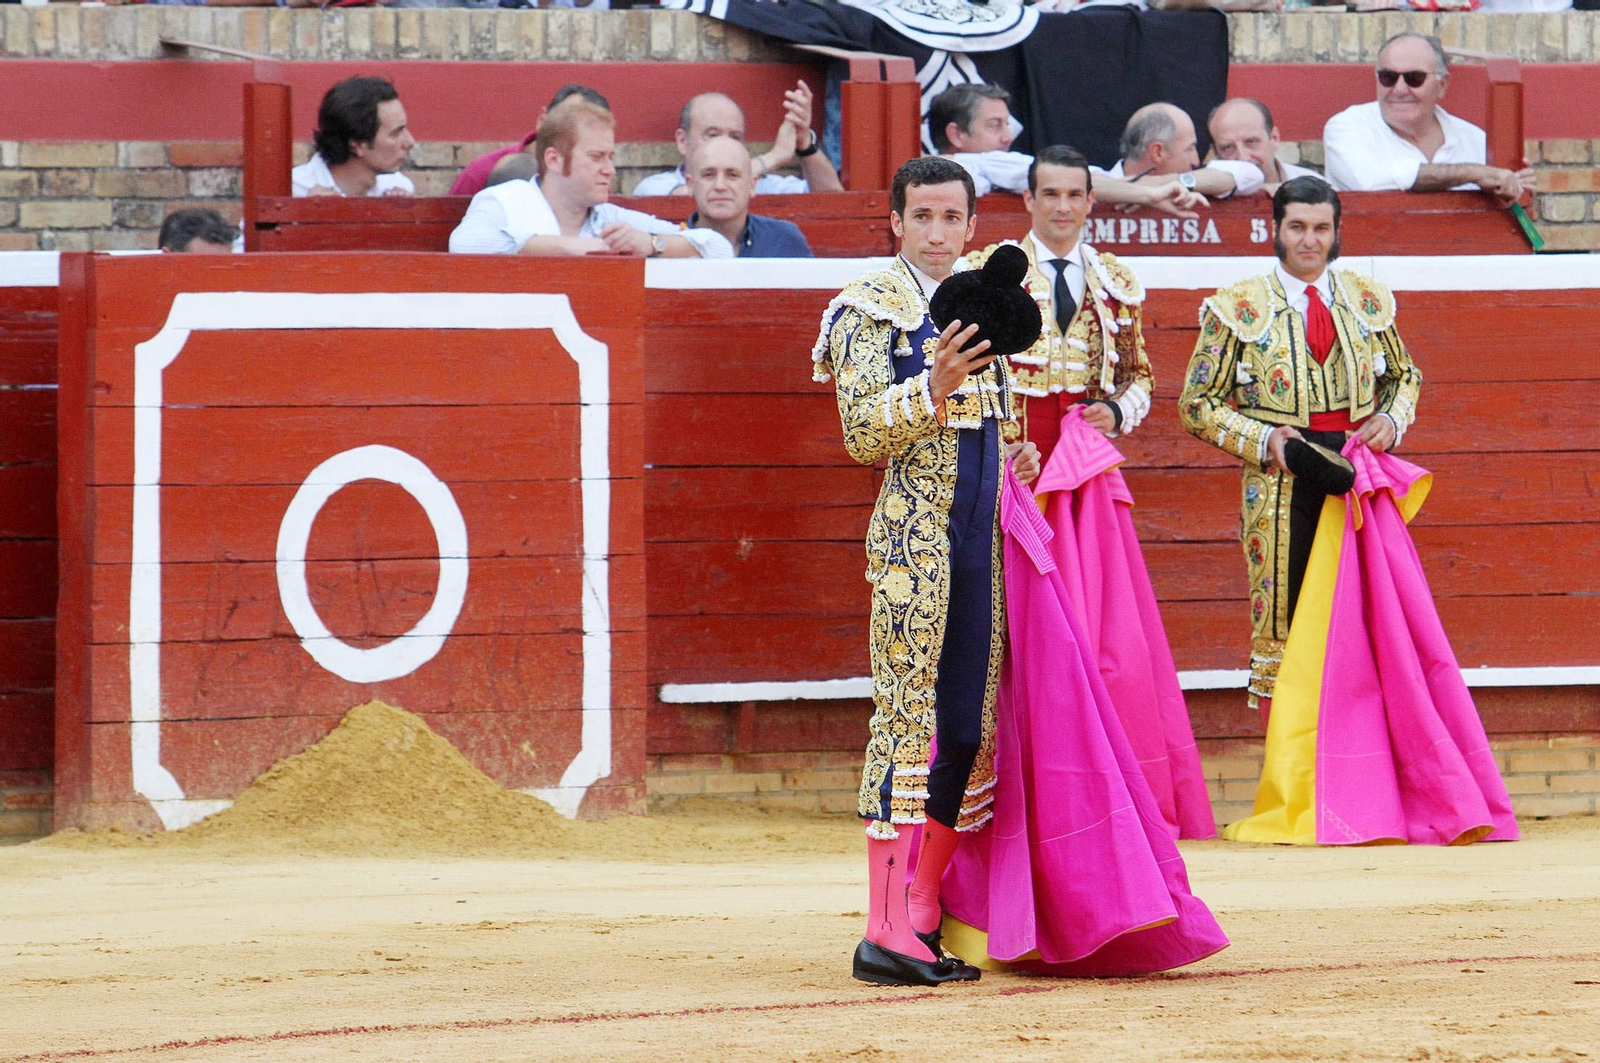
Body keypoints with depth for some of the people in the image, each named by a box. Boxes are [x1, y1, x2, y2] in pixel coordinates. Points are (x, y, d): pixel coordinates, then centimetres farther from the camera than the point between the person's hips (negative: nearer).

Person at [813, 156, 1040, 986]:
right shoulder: (871, 310, -3)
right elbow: (864, 434, -13)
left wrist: (1015, 460, 13)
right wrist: (935, 386, -27)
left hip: (980, 543, 7)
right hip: (912, 538, -7)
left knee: (968, 730, 5)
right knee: (909, 717, -9)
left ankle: (924, 915, 11)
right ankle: (887, 933, -8)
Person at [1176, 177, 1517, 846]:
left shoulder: (1368, 302, 11)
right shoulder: (1239, 308, 2)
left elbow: (1404, 376, 24)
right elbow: (1198, 404, 3)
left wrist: (1392, 420, 2)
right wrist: (1266, 441, -10)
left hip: (1360, 481, 2)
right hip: (1283, 488, -2)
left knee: (1371, 628, -3)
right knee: (1286, 628, -1)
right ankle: (1295, 795, 3)